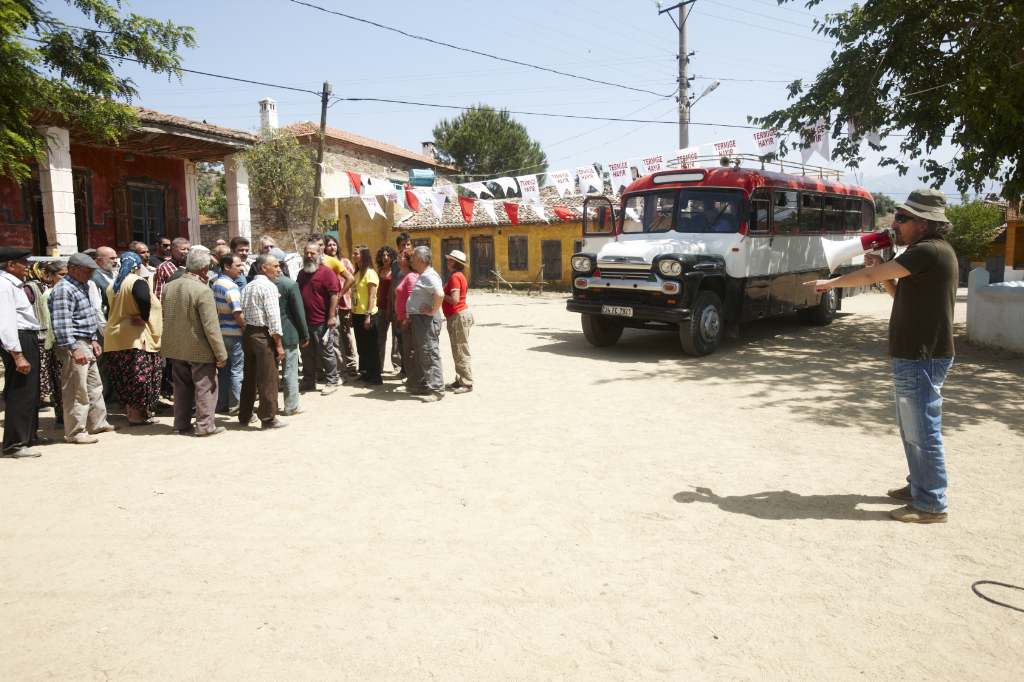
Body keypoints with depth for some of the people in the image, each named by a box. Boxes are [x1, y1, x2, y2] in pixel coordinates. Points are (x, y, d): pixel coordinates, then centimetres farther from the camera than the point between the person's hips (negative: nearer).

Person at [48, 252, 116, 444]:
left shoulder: (81, 287, 16)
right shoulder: (64, 289, -15)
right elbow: (62, 323, -23)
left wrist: (93, 340, 21)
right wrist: (74, 349, -28)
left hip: (86, 344, 10)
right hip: (74, 345, -10)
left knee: (94, 386, 18)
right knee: (76, 390, -4)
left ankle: (97, 423, 29)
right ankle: (75, 432, 3)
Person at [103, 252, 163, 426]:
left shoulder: (112, 285, 12)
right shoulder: (137, 282, -12)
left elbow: (113, 309, 17)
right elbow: (144, 301, -27)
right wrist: (144, 318, -11)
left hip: (115, 337, 8)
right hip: (136, 336, -8)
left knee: (125, 379, 15)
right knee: (139, 377, 0)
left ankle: (129, 411, 24)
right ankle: (137, 415, 3)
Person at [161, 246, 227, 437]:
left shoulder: (169, 286, 2)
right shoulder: (203, 290, -20)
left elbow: (165, 317, 12)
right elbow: (211, 327, -20)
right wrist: (221, 354, -14)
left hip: (176, 347, 7)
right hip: (199, 349, -7)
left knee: (182, 386, 16)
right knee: (205, 386, 5)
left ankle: (182, 424, 23)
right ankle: (205, 425, 10)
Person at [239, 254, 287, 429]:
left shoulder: (247, 287, 13)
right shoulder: (269, 286, -12)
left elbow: (241, 313, 9)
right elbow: (273, 317, -16)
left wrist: (245, 333, 13)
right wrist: (279, 344, -14)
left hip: (247, 333, 8)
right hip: (263, 335, -8)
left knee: (249, 377, 17)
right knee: (268, 379, 0)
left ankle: (244, 416, 25)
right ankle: (268, 418, 6)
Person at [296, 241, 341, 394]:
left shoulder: (326, 272, -9)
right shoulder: (302, 273, 14)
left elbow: (334, 294, -14)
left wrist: (332, 316, -19)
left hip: (322, 322, -7)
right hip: (305, 321, 7)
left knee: (326, 353, 1)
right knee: (307, 353, 14)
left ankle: (331, 382, 11)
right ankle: (308, 382, 24)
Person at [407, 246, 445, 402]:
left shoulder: (428, 276, -17)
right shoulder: (423, 275, 16)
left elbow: (439, 294, -33)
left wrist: (433, 311, -23)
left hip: (426, 319, -11)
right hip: (418, 319, 11)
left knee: (430, 354, -9)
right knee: (421, 354, 17)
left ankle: (436, 389, -7)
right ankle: (425, 385, 27)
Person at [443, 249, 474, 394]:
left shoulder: (455, 276, -16)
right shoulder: (458, 275, 16)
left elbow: (454, 299, -24)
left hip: (459, 317, -11)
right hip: (456, 316, 11)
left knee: (461, 352, -6)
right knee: (458, 352, 16)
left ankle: (467, 383, -1)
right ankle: (460, 381, 23)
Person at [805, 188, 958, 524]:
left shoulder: (929, 251, -17)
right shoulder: (926, 252, 15)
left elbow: (871, 275, -16)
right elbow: (902, 295, 18)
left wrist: (830, 282, -2)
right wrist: (883, 270, 4)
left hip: (921, 358, -11)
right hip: (915, 356, 11)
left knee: (922, 431, -3)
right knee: (912, 428, 20)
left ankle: (932, 505, 6)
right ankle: (920, 486, 33)